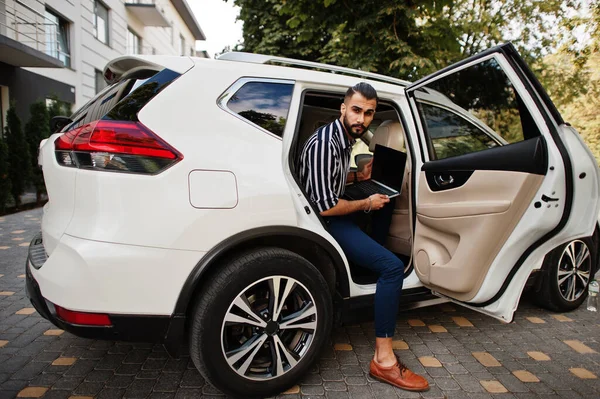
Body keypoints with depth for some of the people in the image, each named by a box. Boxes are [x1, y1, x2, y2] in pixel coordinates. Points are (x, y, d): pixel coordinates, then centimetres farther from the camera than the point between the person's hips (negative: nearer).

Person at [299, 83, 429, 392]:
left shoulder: (345, 137, 6)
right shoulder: (324, 143, -24)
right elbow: (326, 206, -27)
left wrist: (358, 176, 5)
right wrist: (367, 204, -13)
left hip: (336, 209, 10)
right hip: (326, 222, -10)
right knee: (392, 267, -20)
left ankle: (373, 256, 27)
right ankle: (384, 360, -13)